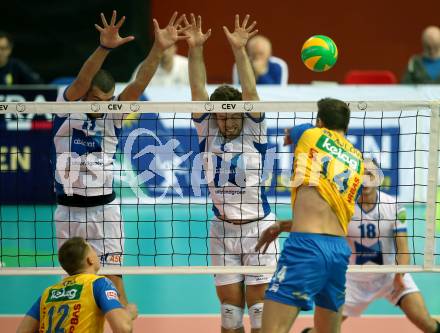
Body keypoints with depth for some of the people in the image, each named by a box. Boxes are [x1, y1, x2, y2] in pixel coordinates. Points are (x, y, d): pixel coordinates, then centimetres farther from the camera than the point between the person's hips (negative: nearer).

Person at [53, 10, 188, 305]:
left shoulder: (112, 117, -1)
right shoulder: (66, 109, -6)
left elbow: (139, 84, -13)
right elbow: (81, 81, -24)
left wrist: (159, 49, -27)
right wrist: (104, 48, -41)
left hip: (104, 209, 1)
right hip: (68, 210, -1)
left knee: (112, 280, -4)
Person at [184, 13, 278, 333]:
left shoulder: (253, 134, -6)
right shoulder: (208, 134, 0)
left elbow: (250, 93, -18)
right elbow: (198, 92, -8)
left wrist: (239, 49, -28)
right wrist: (195, 49, -19)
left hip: (258, 228, -3)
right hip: (222, 231, 3)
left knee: (259, 304, -1)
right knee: (229, 305, 6)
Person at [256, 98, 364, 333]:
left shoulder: (311, 134, 8)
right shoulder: (357, 161, 19)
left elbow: (288, 135, 34)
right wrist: (282, 226, 29)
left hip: (307, 246, -6)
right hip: (341, 250, 6)